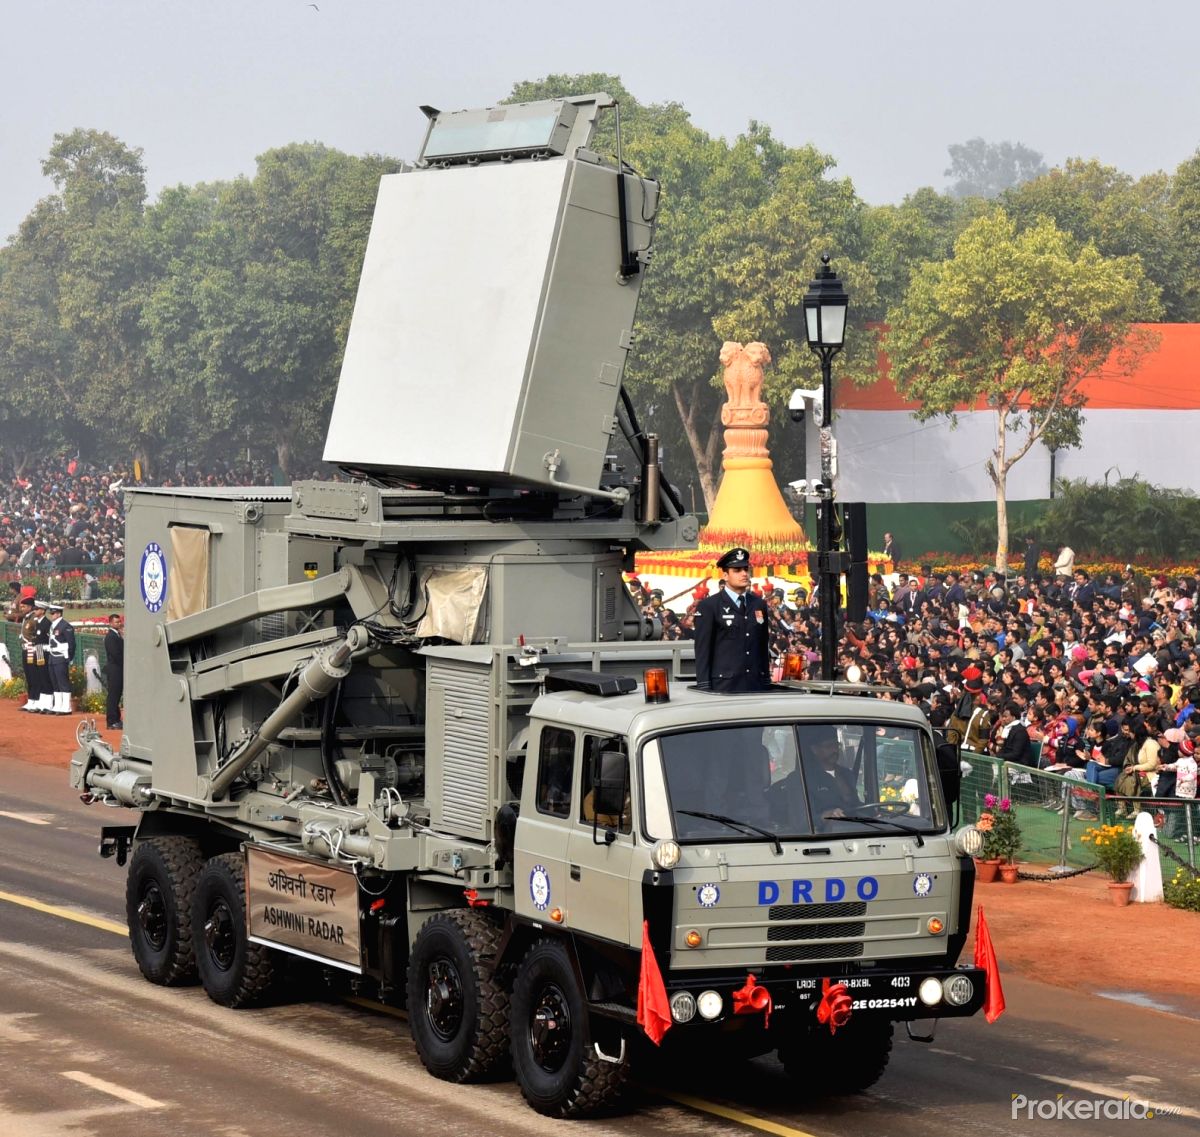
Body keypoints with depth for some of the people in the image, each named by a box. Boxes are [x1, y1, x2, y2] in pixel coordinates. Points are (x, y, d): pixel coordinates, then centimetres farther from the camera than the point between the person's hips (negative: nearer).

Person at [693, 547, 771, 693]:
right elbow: (702, 651, -5)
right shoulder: (708, 607, -2)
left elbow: (764, 647, 16)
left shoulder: (760, 605, 14)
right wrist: (704, 690, -10)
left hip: (757, 686, 4)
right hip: (724, 686, -4)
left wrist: (767, 682, 12)